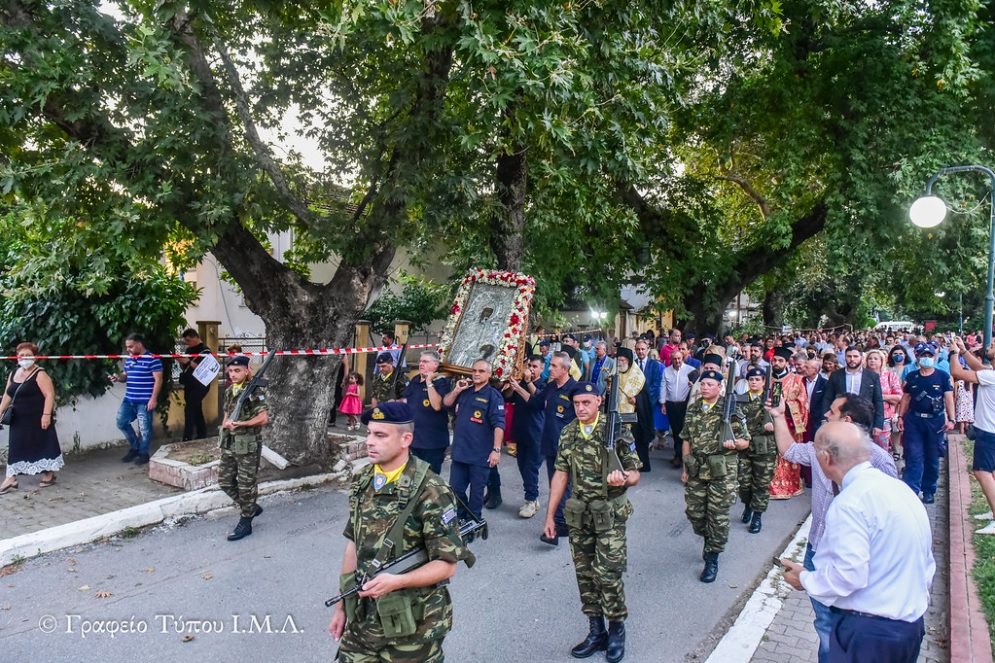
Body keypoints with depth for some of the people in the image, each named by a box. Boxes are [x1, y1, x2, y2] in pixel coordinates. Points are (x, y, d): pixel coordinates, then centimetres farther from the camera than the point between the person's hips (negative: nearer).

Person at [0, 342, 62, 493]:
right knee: (16, 447, 8)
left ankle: (49, 474, 15)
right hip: (19, 420, 7)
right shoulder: (13, 373, 11)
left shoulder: (40, 374, -12)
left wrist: (46, 415, -24)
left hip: (38, 419, -7)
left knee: (43, 445, 2)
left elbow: (50, 394, -19)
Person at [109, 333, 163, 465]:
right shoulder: (129, 359, 11)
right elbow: (126, 376, 23)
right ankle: (134, 447, 27)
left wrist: (153, 399, -17)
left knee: (144, 428, 1)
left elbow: (158, 380, -13)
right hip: (129, 399, 8)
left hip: (145, 401, -7)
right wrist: (118, 377, -2)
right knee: (121, 422, 9)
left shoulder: (152, 359, -11)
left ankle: (144, 453, 16)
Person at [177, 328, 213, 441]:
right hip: (189, 385, 8)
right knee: (196, 410, 12)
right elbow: (184, 367, 18)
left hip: (199, 386, -8)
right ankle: (202, 435, 20)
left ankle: (187, 438, -10)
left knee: (189, 410, -12)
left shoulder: (205, 350, -10)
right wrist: (181, 362, -4)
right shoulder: (189, 349, 13)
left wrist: (189, 362, -23)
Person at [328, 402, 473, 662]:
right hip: (363, 617, 5)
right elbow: (354, 544, 10)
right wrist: (341, 605, 11)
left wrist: (396, 581, -30)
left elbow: (447, 565, -17)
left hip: (413, 625, -5)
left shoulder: (431, 492, -19)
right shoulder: (363, 482, 2)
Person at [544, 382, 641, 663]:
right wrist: (550, 515, 6)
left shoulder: (617, 430, -11)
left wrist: (624, 479, -31)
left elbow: (635, 473, -7)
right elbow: (561, 475, 7)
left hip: (610, 514, -4)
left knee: (606, 574, -3)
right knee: (585, 574, 11)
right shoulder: (568, 433, 3)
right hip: (578, 514, 5)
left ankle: (617, 630, 20)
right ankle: (597, 631, 27)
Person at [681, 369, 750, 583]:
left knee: (718, 516, 1)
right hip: (696, 469, 4)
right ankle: (708, 540, 39)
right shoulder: (693, 409, 7)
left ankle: (712, 559, 16)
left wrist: (733, 444, -24)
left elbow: (745, 441, -3)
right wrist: (685, 467, 11)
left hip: (722, 471, -4)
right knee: (694, 512, 9)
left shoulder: (731, 410, -7)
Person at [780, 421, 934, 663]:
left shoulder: (850, 503, -23)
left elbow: (849, 575, -25)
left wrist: (805, 579, -9)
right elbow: (926, 563, 13)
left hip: (868, 632, -8)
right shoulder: (902, 489, 5)